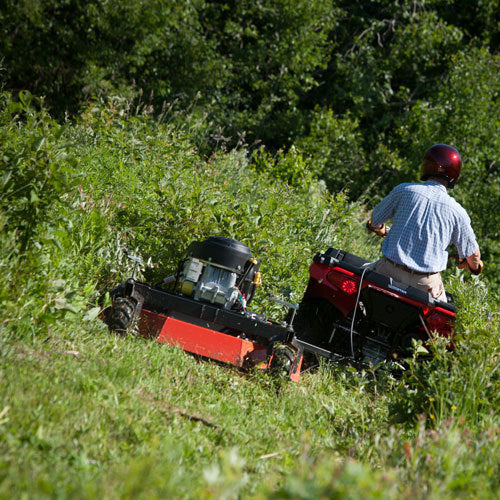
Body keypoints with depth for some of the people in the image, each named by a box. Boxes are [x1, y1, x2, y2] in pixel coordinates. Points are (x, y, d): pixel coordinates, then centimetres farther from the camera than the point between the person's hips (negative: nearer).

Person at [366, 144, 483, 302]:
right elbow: (472, 254, 7)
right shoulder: (457, 212, -4)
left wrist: (378, 229, 36)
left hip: (390, 271, 0)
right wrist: (475, 266, 31)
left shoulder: (404, 190, -4)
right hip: (425, 283, 0)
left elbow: (375, 220, 11)